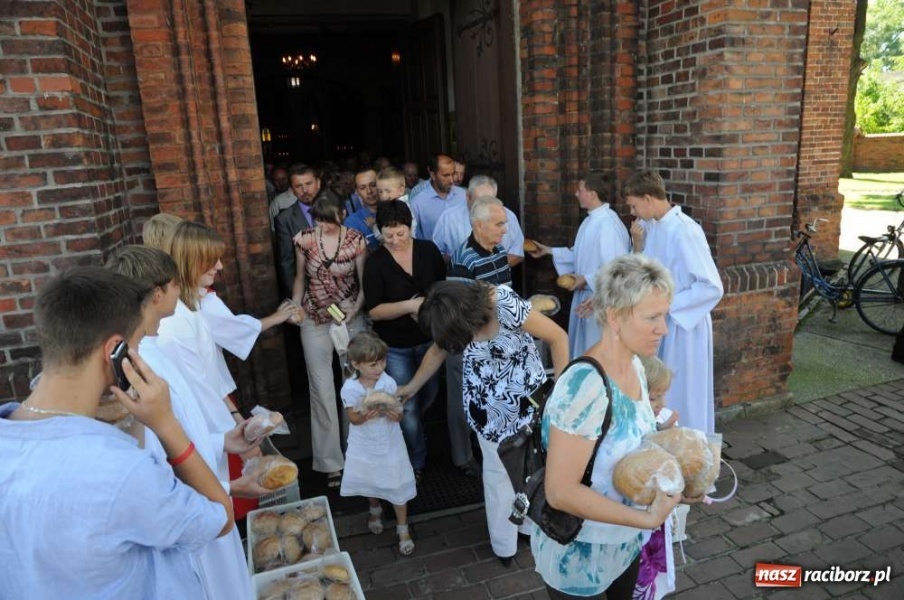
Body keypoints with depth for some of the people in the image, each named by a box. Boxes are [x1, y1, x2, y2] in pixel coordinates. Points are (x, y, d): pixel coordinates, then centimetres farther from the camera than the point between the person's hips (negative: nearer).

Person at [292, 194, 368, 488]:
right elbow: (300, 279, 7)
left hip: (351, 319, 0)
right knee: (322, 391, 4)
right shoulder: (305, 239, -5)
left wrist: (354, 312, -19)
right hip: (315, 322, 1)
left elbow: (365, 283, -5)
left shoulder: (355, 240, -9)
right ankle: (330, 462, 15)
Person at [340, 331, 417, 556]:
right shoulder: (349, 388, -20)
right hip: (364, 447, 1)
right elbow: (353, 419, -13)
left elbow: (399, 415, -12)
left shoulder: (389, 383, -18)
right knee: (370, 483, 24)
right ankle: (375, 511, 54)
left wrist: (394, 413, -36)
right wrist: (365, 416, -34)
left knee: (397, 487, 6)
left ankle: (403, 530, 26)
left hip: (389, 445, -1)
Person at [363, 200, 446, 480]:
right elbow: (374, 310, -16)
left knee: (429, 394, 20)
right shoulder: (375, 262, -14)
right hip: (395, 347, -3)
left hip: (429, 338, 3)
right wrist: (410, 305, -29)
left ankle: (404, 427, 52)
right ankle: (416, 462, 26)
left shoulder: (428, 250, -6)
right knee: (408, 406, 5)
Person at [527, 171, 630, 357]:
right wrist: (549, 251, 14)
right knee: (583, 348, 22)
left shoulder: (608, 223, -24)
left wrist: (586, 279, -20)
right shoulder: (591, 219, 7)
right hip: (586, 294, 10)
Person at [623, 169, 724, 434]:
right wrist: (638, 243, -4)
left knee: (684, 394, 7)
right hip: (659, 323, 8)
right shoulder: (652, 226, 3)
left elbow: (712, 287, -24)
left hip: (683, 324, -8)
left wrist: (668, 304, -21)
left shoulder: (685, 231, -23)